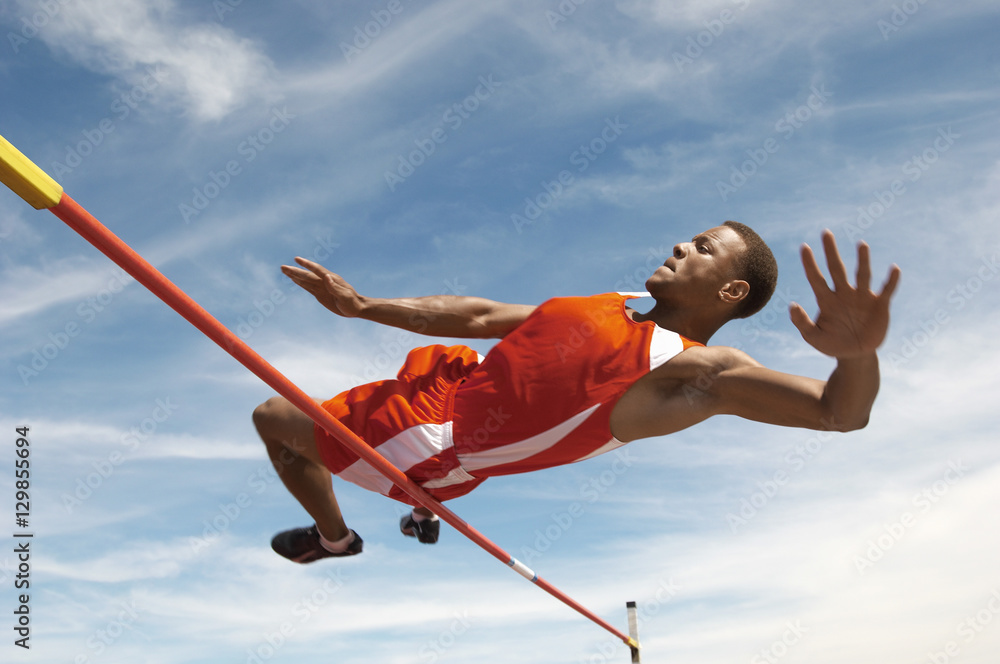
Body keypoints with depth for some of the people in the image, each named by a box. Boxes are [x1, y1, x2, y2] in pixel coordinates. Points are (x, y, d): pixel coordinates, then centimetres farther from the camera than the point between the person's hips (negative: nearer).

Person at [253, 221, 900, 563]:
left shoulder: (700, 369, -22)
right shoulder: (612, 309, 3)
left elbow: (840, 412, -33)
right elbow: (479, 316, 8)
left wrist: (860, 353, -58)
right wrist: (363, 306, 8)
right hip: (458, 379, 8)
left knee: (271, 417, 4)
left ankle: (333, 536, 33)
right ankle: (424, 513, 47)